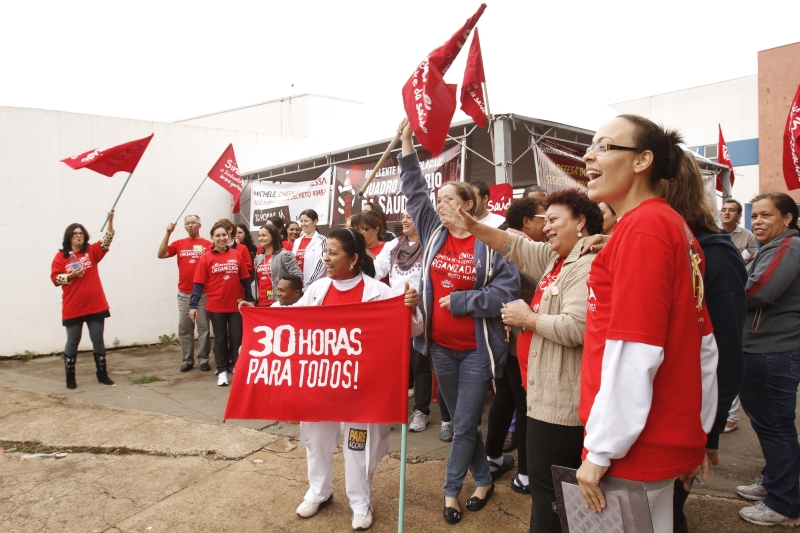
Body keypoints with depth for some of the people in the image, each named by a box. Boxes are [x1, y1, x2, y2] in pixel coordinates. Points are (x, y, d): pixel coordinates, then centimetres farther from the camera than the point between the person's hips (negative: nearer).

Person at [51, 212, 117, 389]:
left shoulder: (92, 251, 4)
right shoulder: (60, 256, 0)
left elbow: (107, 240, -10)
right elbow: (55, 278, -3)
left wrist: (110, 221, -23)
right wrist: (71, 275, -19)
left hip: (95, 306, 2)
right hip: (73, 308, -1)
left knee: (98, 340, 9)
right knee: (72, 342, 9)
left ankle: (102, 373, 19)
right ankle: (70, 376, 18)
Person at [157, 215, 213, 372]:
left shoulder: (208, 245, 0)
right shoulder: (179, 244, 8)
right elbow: (161, 254, -1)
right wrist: (168, 234, -6)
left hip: (203, 293, -3)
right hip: (184, 294, 3)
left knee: (203, 327, 3)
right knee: (184, 328, 6)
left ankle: (203, 360, 13)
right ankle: (187, 360, 16)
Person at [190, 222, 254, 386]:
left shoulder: (236, 255, -1)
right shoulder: (206, 258, -5)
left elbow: (245, 280, 5)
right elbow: (199, 283, -5)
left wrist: (249, 300, 6)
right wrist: (193, 305, -10)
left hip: (236, 304, 1)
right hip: (215, 306, -1)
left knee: (237, 337, 9)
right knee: (220, 339, 10)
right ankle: (222, 371, 19)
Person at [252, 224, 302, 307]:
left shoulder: (284, 255, -6)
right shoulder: (258, 258, 15)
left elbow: (298, 276, -11)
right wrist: (253, 298, 13)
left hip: (277, 303, -6)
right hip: (260, 303, 7)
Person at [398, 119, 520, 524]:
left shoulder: (489, 242, -10)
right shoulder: (434, 233, 3)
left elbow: (507, 289, -15)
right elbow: (414, 191, 2)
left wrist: (460, 300, -16)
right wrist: (407, 142, -3)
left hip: (476, 349, -5)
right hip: (441, 345, 5)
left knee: (464, 425, 5)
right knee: (460, 422, 16)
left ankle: (451, 490, 25)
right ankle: (483, 481, 36)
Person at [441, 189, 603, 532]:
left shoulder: (587, 265, -19)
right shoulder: (555, 258, 12)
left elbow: (576, 327, -30)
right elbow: (515, 247, 18)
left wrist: (527, 318, -16)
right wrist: (473, 227, 9)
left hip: (561, 399, -10)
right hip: (547, 393, 10)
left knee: (548, 487, 1)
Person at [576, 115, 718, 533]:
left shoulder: (643, 226, -18)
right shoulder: (675, 227, 9)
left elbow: (633, 353, -23)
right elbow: (702, 343, 13)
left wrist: (600, 450, -15)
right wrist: (697, 434, 19)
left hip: (638, 448, -8)